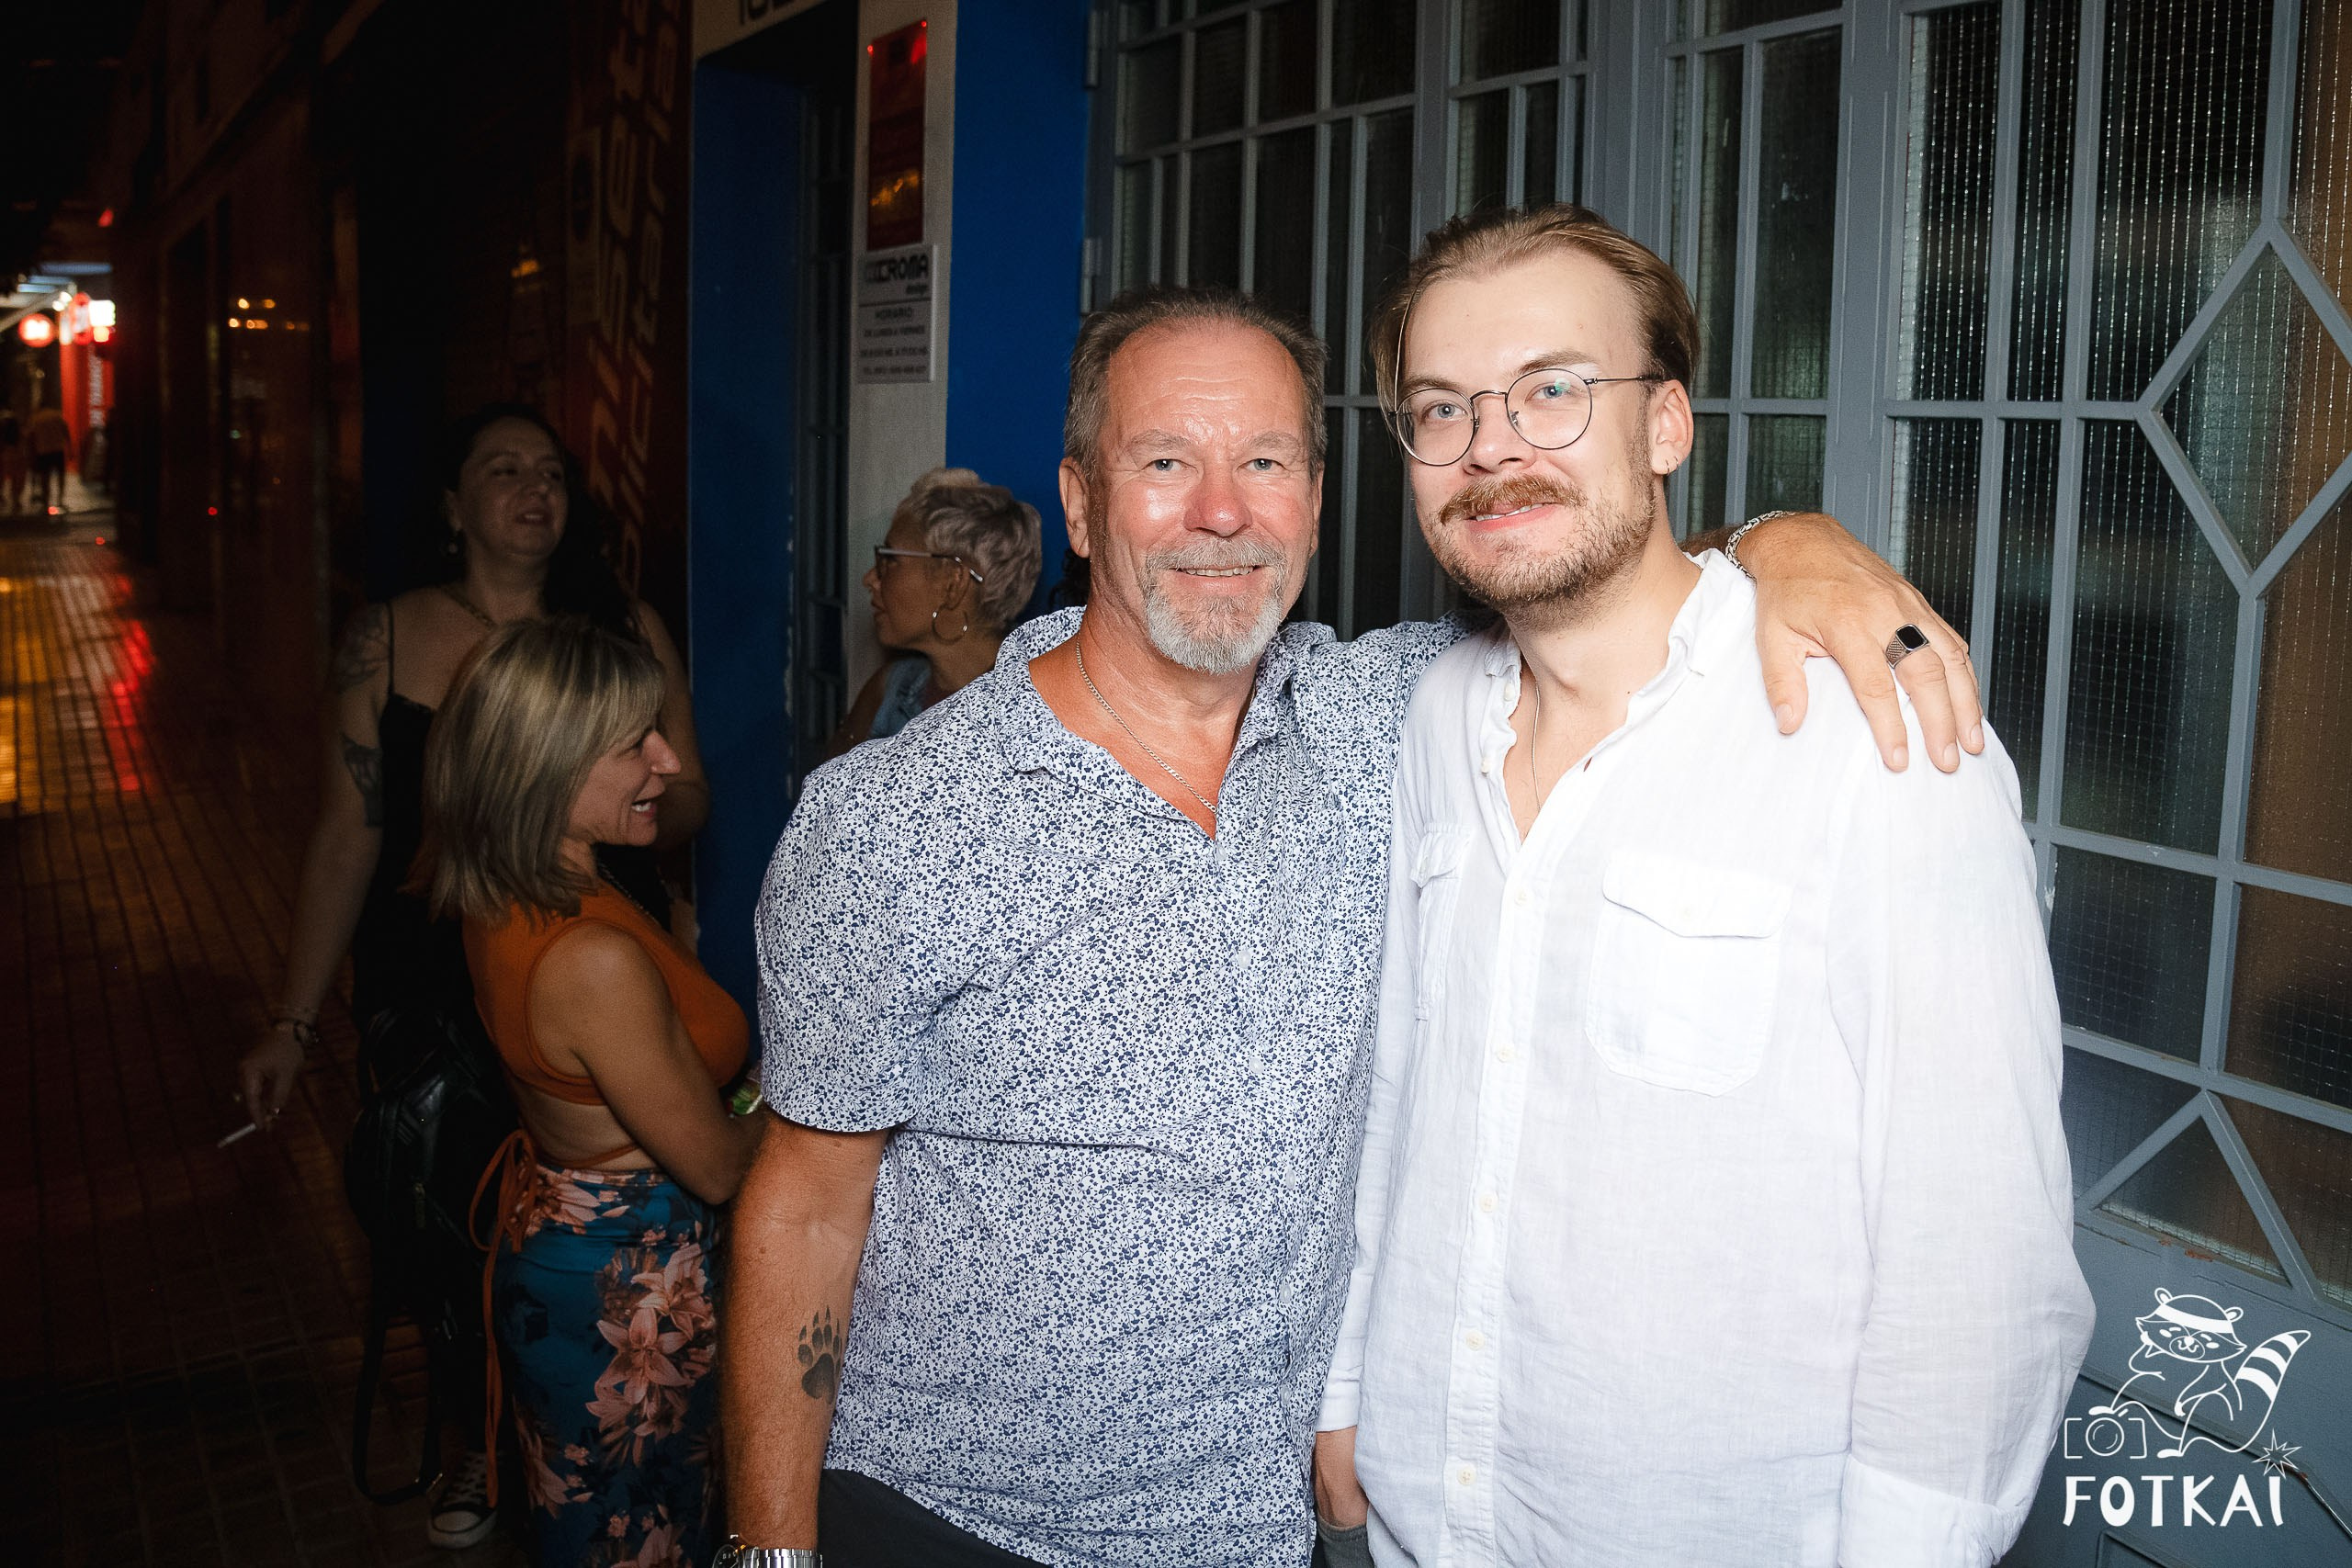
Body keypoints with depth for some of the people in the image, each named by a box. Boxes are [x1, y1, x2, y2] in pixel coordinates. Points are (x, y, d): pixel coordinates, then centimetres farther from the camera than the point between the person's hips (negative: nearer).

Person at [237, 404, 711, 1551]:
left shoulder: (626, 629, -1)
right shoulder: (388, 640, -3)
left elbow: (688, 800, 2)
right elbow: (347, 837, -2)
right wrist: (294, 1024, -3)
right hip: (429, 991, 0)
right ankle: (485, 1444, 38)